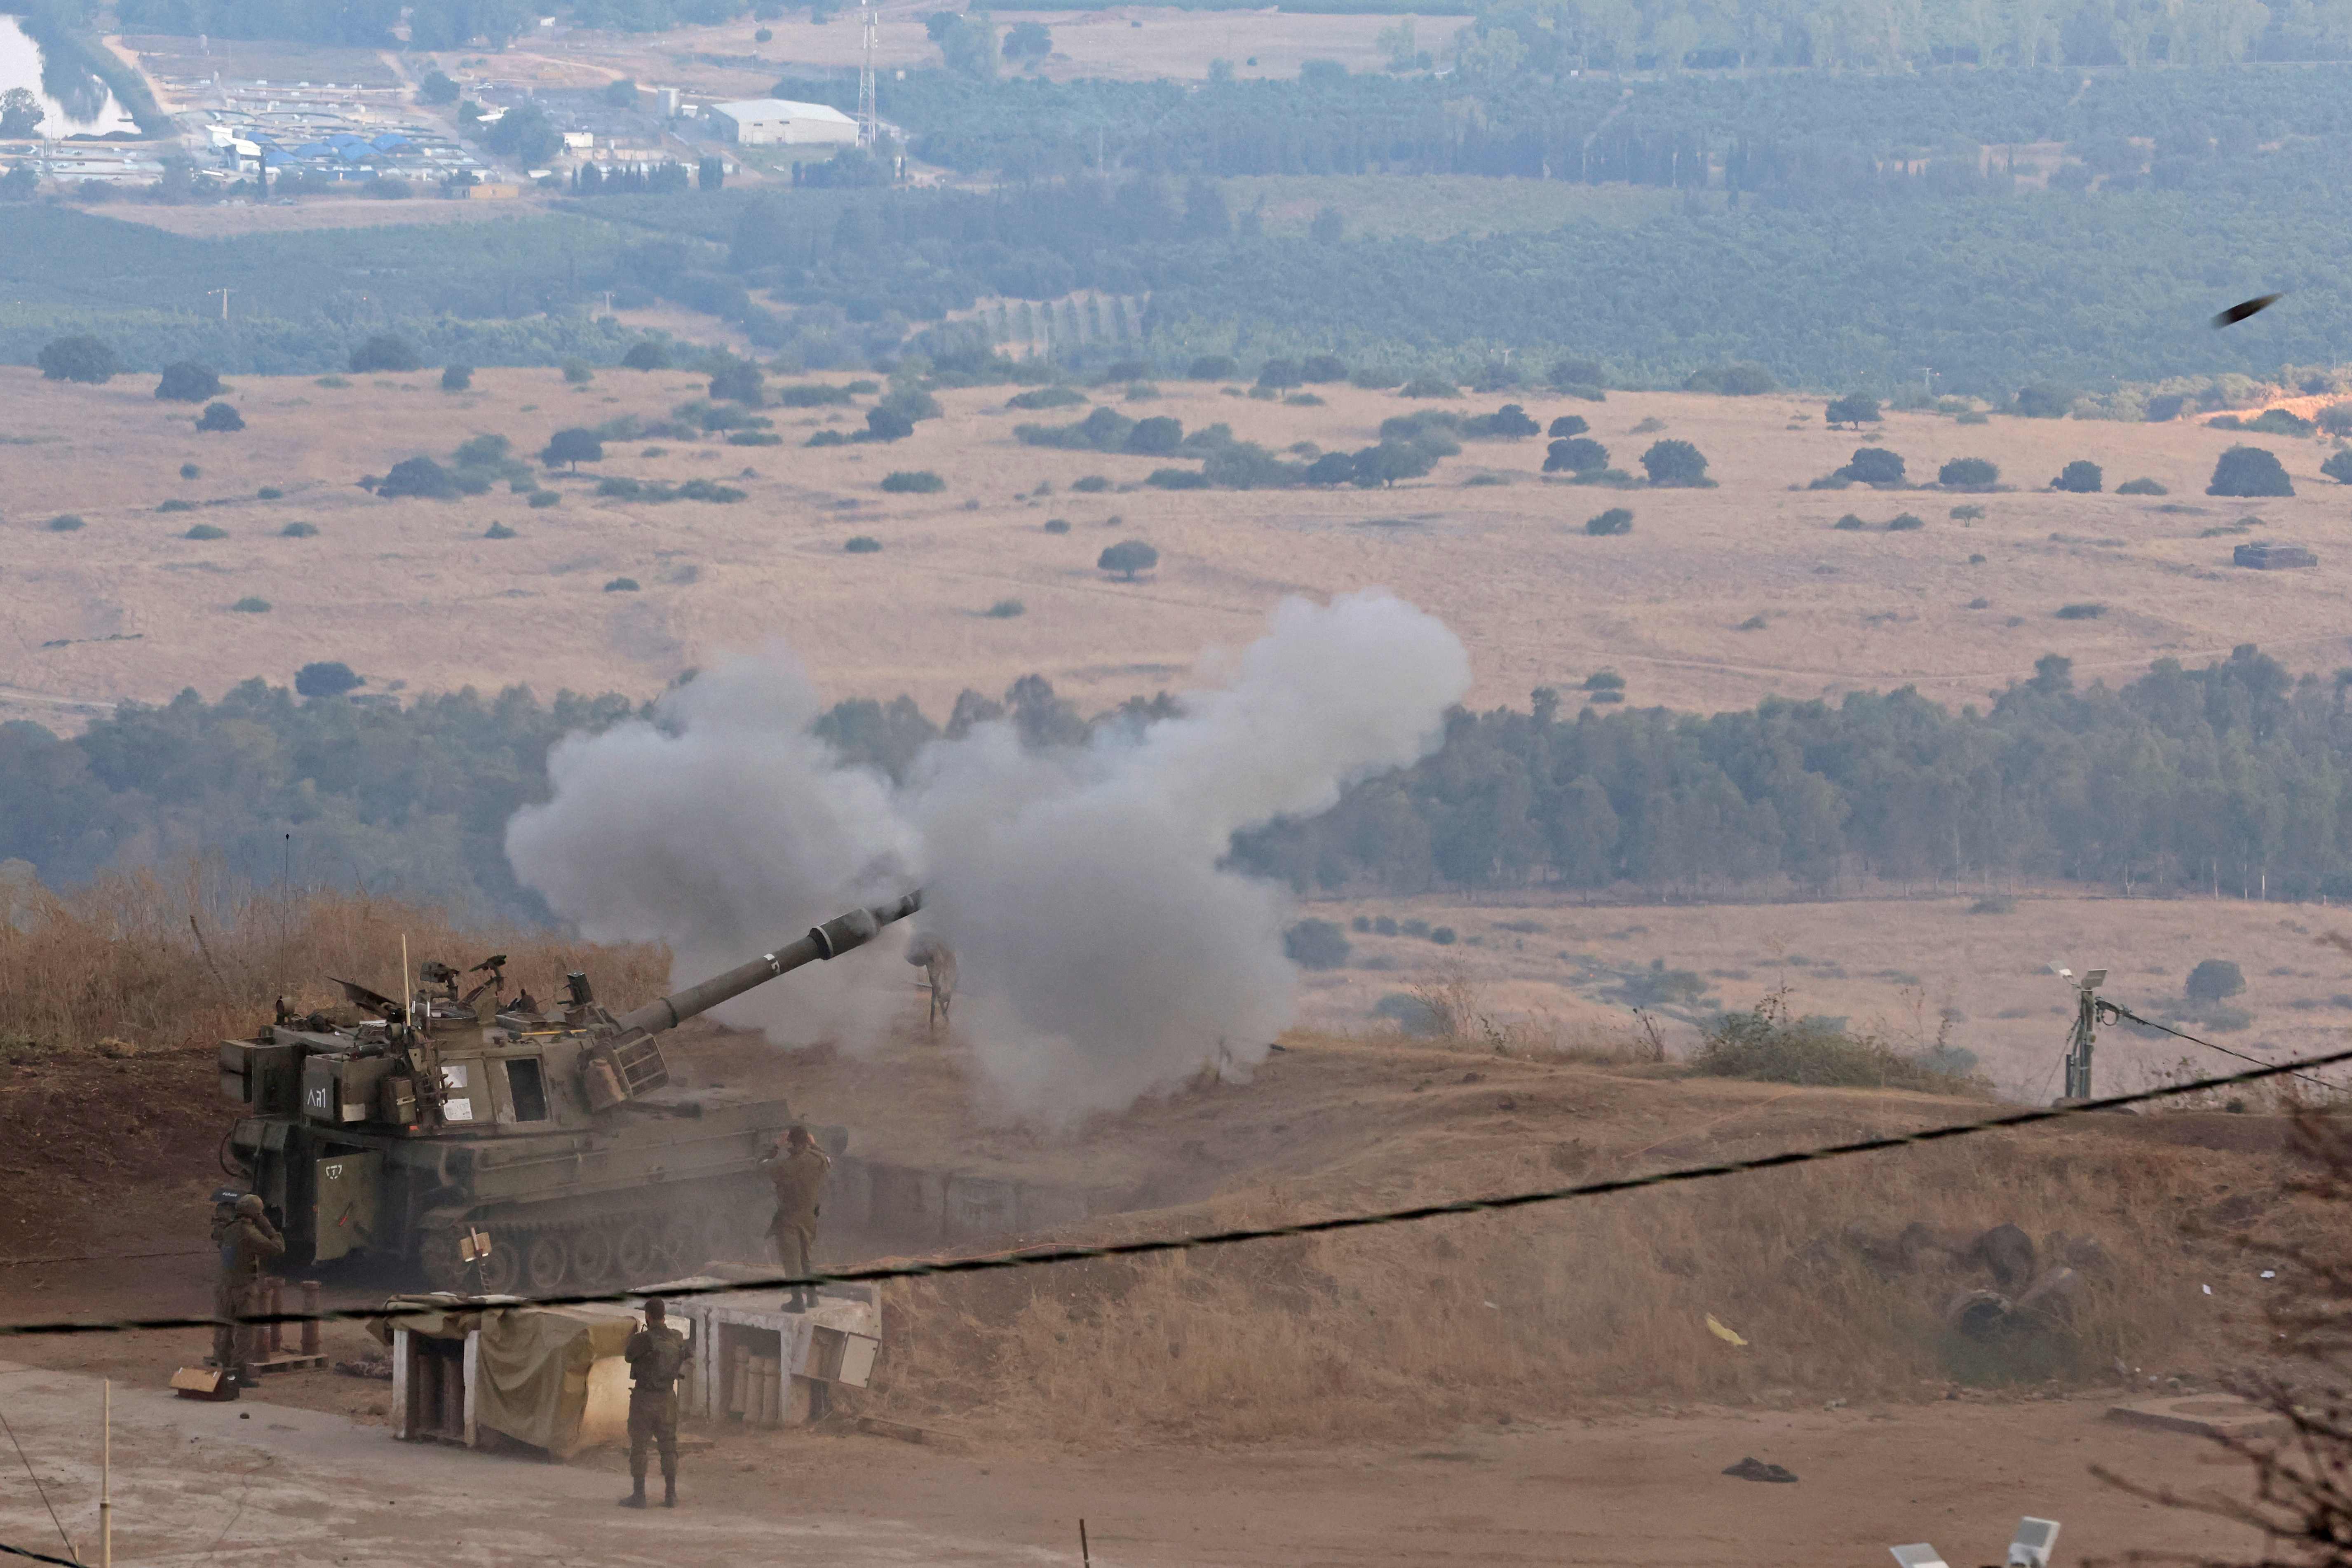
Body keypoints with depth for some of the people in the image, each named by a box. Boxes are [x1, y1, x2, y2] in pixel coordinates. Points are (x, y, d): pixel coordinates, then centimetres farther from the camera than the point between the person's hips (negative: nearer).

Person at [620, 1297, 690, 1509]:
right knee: (669, 1446, 12)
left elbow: (629, 1357, 1)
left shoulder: (643, 1339, -18)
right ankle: (670, 1495, 11)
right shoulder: (678, 1339, -2)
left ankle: (639, 1495, 2)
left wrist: (632, 1338, 21)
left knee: (639, 1446, 3)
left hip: (644, 1398, -4)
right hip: (668, 1397, 4)